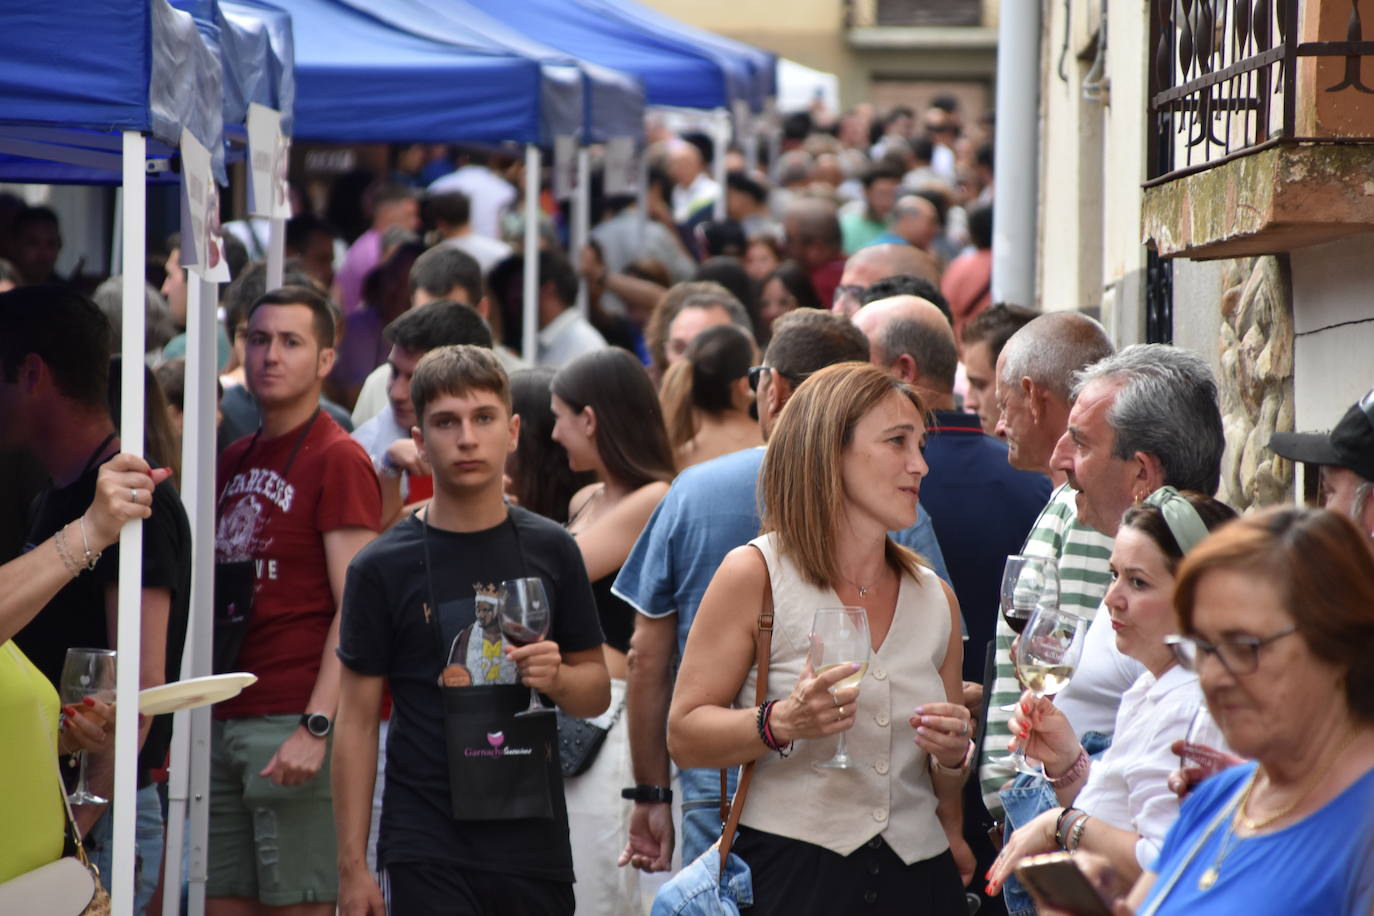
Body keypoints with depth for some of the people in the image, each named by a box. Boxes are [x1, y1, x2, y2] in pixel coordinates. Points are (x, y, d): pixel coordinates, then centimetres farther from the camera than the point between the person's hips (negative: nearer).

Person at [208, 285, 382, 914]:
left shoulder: (338, 460, -5)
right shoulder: (234, 461, 18)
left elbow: (355, 609, -12)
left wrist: (316, 726, -20)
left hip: (293, 722, -7)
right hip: (223, 720, 7)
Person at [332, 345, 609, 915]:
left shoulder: (550, 551, 7)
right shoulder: (383, 566, -1)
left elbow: (597, 691, 14)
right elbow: (357, 721, 0)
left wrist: (556, 678, -10)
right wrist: (352, 864, -5)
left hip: (535, 840, 3)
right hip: (428, 851, -3)